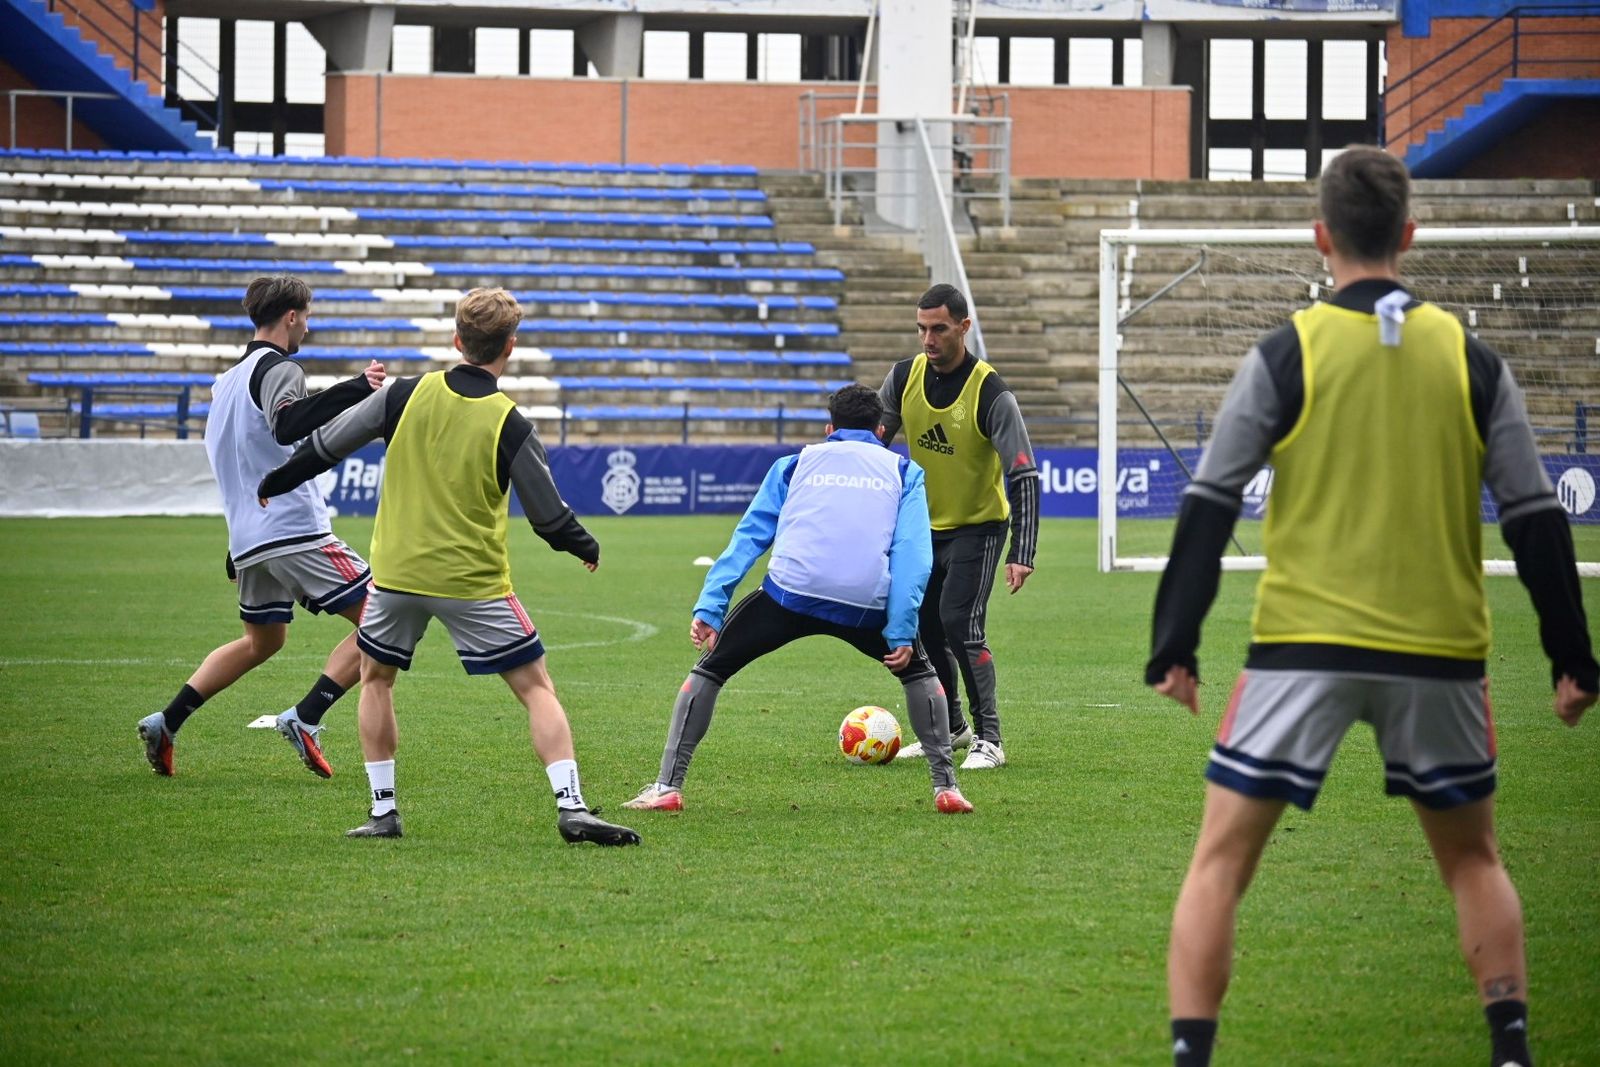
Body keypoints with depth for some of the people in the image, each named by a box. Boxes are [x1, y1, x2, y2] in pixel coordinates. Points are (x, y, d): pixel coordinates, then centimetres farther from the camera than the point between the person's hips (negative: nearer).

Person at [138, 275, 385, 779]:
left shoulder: (229, 378, 19)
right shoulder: (278, 369, -8)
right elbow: (287, 426, -29)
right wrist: (354, 389, -34)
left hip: (247, 541, 9)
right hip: (294, 530, -9)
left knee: (261, 641, 26)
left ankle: (166, 723, 16)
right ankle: (306, 718, -16)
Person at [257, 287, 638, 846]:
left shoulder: (408, 395, -4)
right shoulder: (509, 426, -10)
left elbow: (326, 444, 5)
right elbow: (549, 516, -4)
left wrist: (275, 484, 22)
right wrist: (586, 548, 18)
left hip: (397, 572, 2)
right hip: (474, 583, -2)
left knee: (375, 677, 23)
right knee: (536, 687, 4)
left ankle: (383, 811, 19)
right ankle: (571, 806, -9)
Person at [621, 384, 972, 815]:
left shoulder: (795, 464, 24)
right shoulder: (904, 471, 22)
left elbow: (749, 536, 15)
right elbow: (913, 553, 7)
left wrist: (709, 607, 9)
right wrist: (901, 632, 2)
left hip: (791, 593, 0)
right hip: (867, 603, 0)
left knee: (709, 670, 19)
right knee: (919, 671, 29)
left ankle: (667, 786, 9)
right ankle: (945, 786, 19)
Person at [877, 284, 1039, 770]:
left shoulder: (991, 394, -23)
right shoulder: (905, 376, -8)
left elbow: (1024, 476, -24)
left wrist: (1022, 555, -31)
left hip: (978, 526, -6)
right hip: (925, 525, 6)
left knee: (960, 624, -20)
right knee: (921, 628, 10)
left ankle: (989, 741, -13)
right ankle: (950, 728, 31)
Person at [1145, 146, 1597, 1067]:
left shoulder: (1287, 354, -2)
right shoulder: (1471, 360, 4)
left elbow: (1210, 507, -4)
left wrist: (1175, 647, 1)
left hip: (1305, 644, -2)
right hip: (1439, 648, 2)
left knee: (1222, 858, 3)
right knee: (1473, 858, 21)